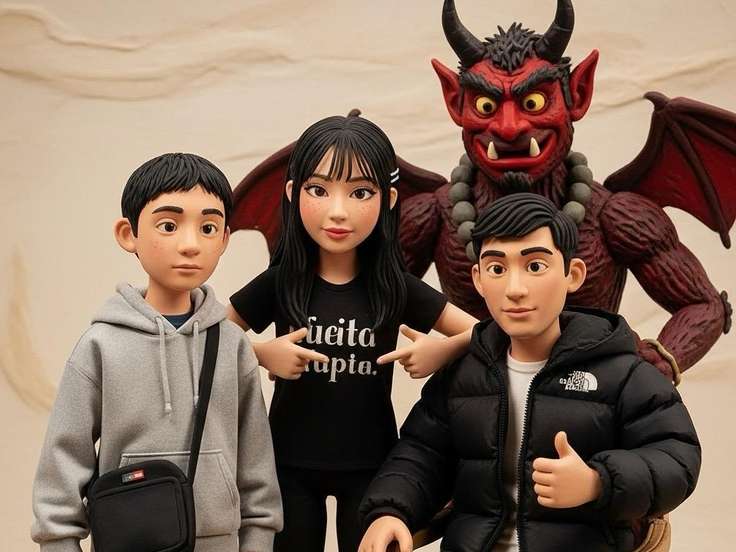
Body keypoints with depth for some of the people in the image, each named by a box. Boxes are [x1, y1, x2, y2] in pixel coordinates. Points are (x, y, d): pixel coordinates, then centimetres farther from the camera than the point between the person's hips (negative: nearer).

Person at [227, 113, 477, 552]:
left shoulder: (396, 285, -6)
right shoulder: (278, 282, -8)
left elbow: (479, 332, 1)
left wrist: (441, 351, -18)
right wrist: (262, 354, -18)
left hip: (370, 464, 0)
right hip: (292, 462, 0)